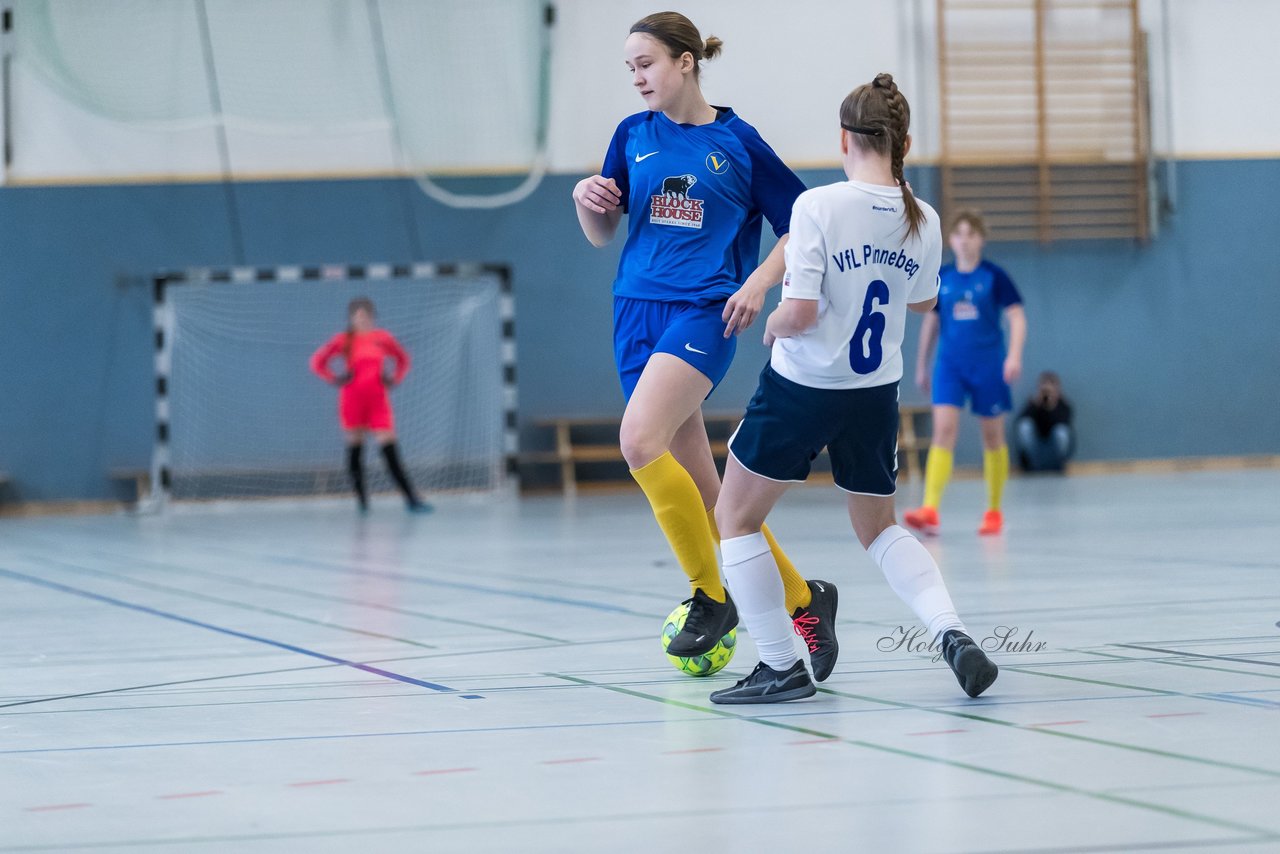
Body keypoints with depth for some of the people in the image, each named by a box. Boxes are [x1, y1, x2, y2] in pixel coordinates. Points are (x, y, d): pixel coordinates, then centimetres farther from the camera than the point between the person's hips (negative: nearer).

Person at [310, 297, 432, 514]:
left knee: (390, 451, -8)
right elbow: (317, 361, 8)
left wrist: (395, 379, 4)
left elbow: (403, 359, 19)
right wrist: (335, 379, -4)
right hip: (352, 400, 0)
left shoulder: (383, 338, 5)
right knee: (354, 449, 4)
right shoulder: (344, 340, 1)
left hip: (378, 400, 0)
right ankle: (361, 500, 12)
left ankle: (411, 499, -11)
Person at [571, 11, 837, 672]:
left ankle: (711, 593, -13)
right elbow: (601, 234, 17)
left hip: (705, 312, -5)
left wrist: (758, 282, -9)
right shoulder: (633, 135, 11)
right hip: (638, 312, 5)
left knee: (640, 439, -27)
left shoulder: (737, 140, 1)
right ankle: (801, 599, 17)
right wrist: (586, 197, -4)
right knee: (700, 489, 3)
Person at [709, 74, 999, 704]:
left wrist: (773, 325, -2)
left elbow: (801, 312, -23)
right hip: (875, 393, 5)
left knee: (735, 517, 13)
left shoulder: (819, 206, -19)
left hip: (802, 387, -5)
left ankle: (780, 667, 10)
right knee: (878, 528, 23)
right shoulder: (922, 221, -2)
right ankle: (951, 632, -1)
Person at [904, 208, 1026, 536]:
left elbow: (1017, 316, -6)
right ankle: (930, 510, -23)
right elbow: (931, 322, 16)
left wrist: (1015, 355, -20)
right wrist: (921, 365, 19)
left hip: (988, 366, -2)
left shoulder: (994, 277, -3)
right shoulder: (941, 278, 6)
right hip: (950, 364, 2)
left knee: (992, 435, 7)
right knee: (943, 429, -13)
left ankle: (994, 511, 20)